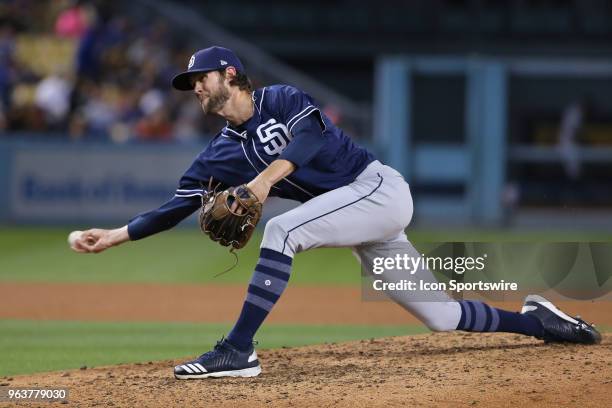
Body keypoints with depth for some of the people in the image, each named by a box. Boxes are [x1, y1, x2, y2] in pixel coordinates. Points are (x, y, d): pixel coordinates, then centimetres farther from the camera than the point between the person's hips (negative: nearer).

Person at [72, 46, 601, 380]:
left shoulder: (281, 100, -5)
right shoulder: (221, 154, 12)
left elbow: (312, 133, -25)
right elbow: (176, 207, 9)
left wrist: (268, 177, -38)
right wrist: (115, 235, 0)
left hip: (380, 188, -8)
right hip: (357, 220, 8)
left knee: (282, 230, -28)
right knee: (442, 315, 4)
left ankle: (238, 352, -30)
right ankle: (534, 321, 23)